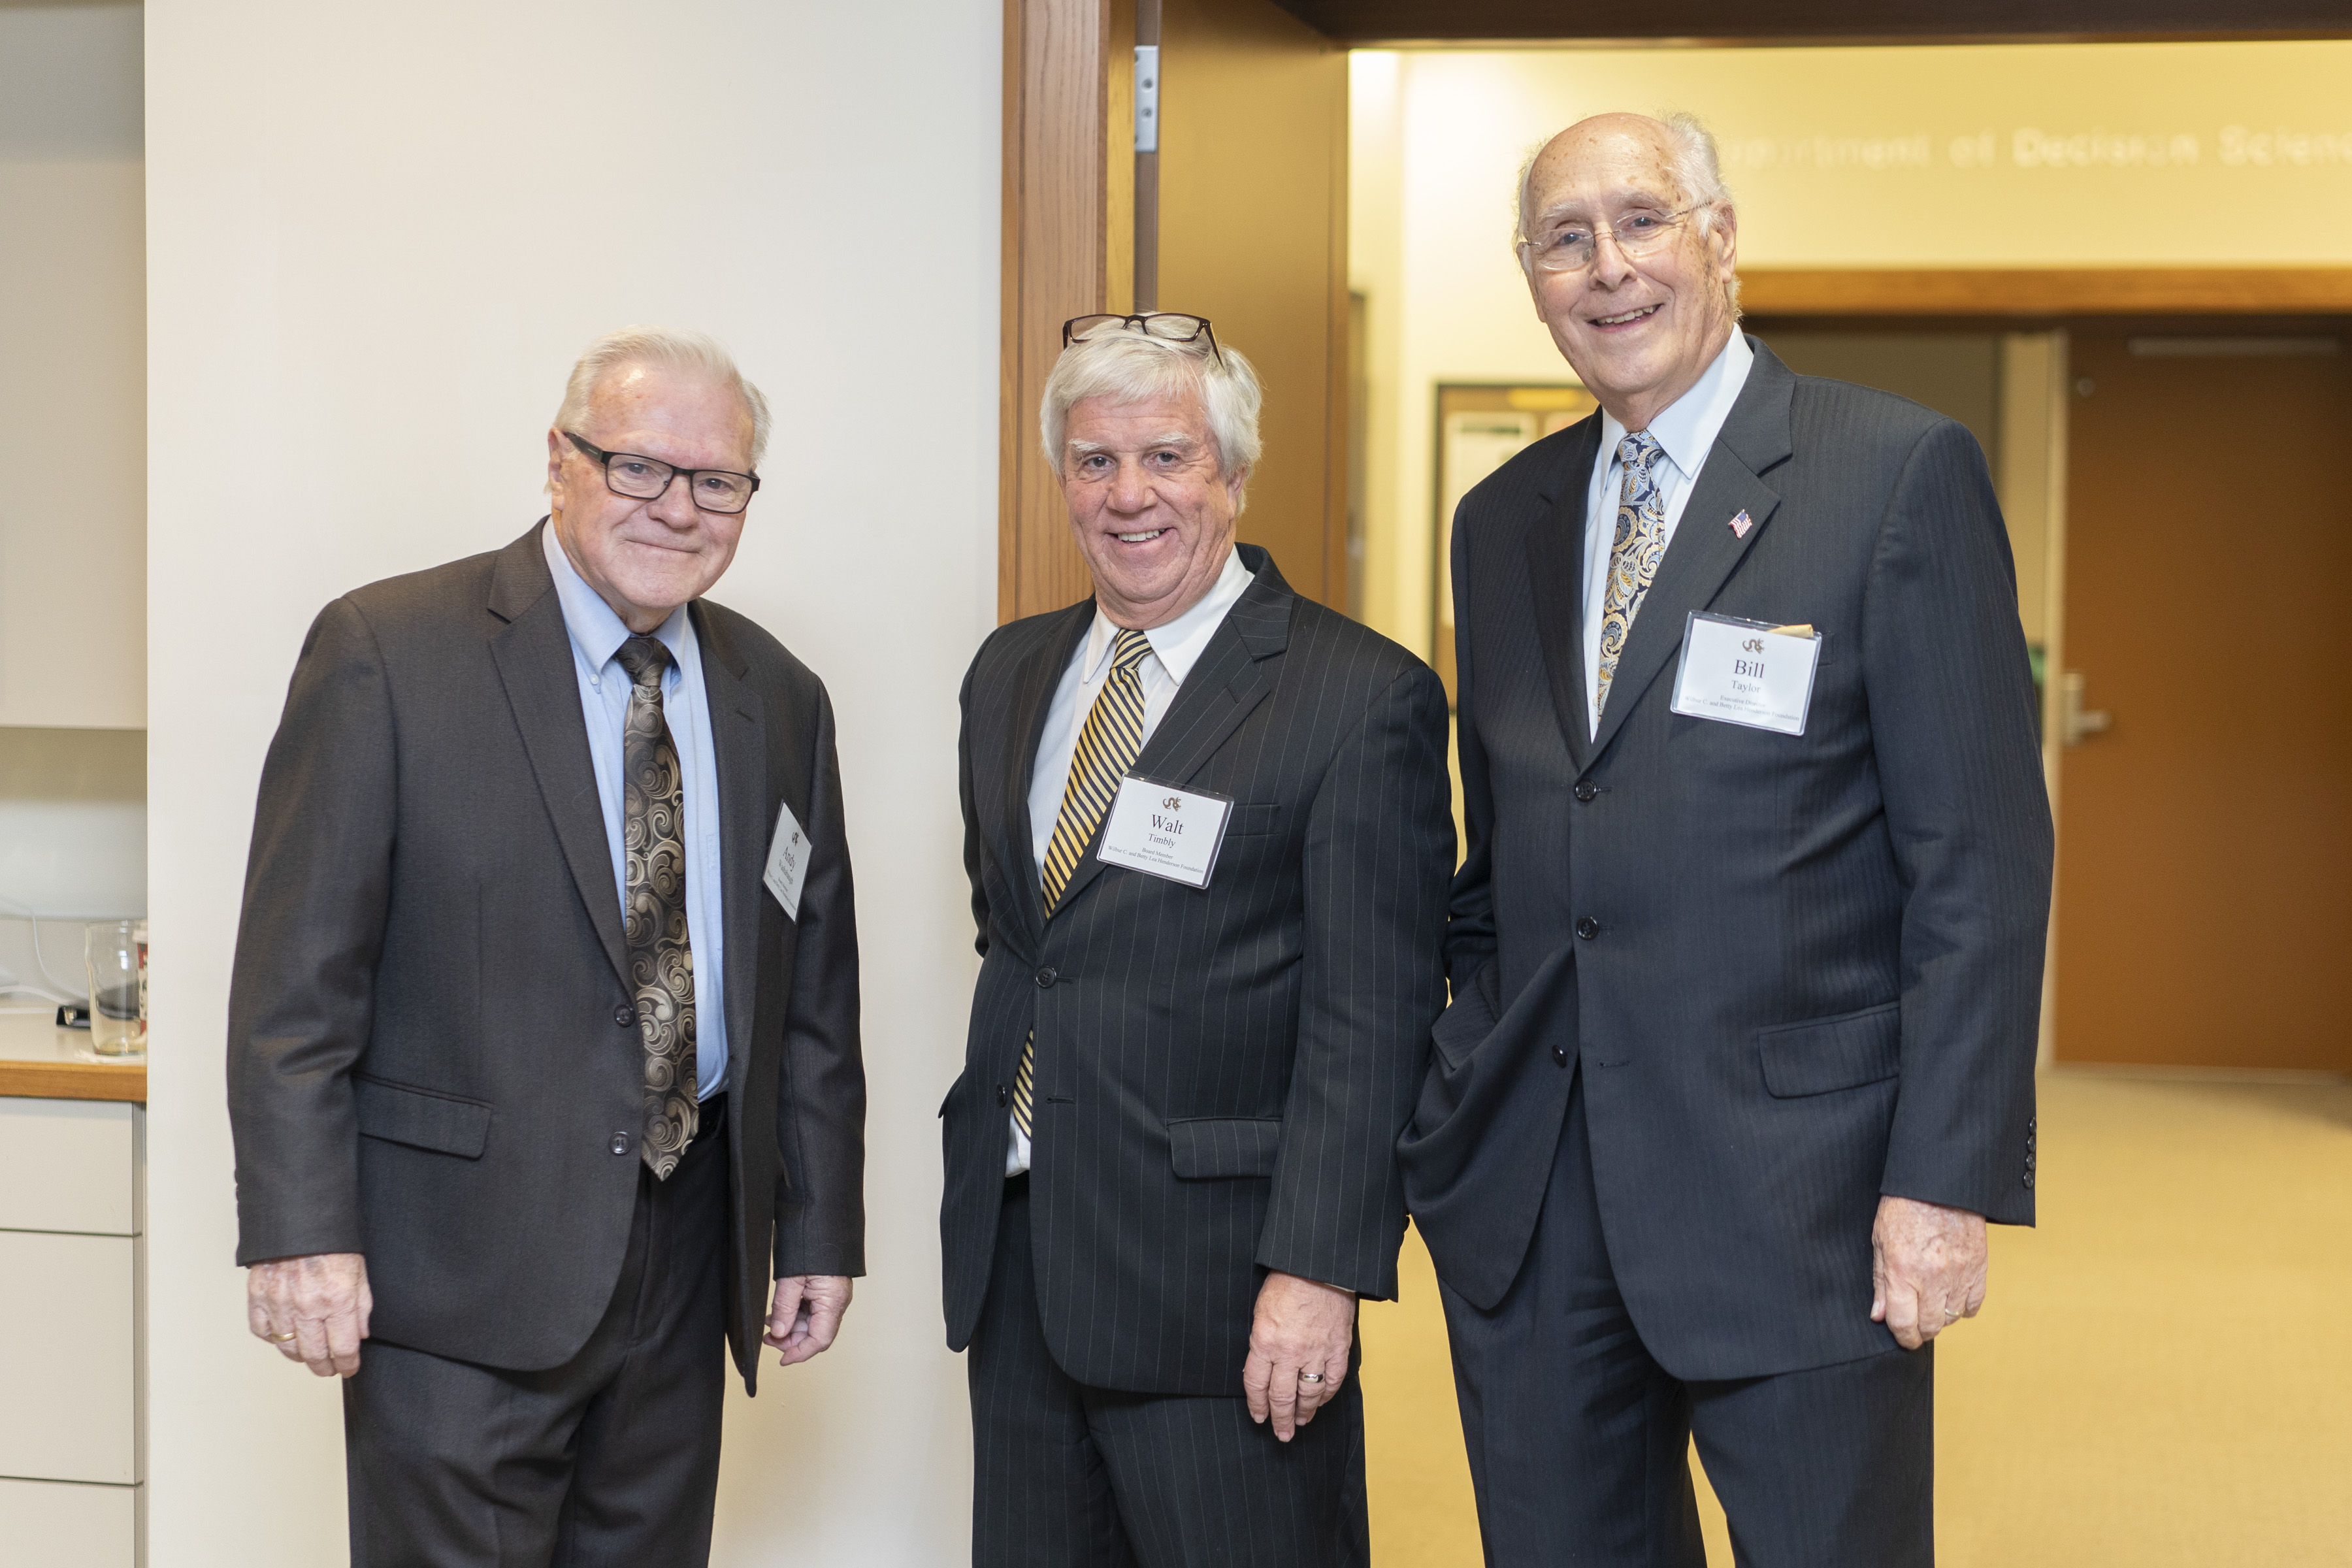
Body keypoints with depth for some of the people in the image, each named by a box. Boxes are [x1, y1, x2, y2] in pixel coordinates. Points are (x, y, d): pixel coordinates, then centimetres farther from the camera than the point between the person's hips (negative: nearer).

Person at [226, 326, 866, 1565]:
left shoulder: (780, 701, 10)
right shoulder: (387, 652, -6)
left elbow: (814, 992, 14)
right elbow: (298, 974, -10)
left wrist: (821, 1229, 12)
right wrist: (300, 1230, -16)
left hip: (684, 1261, 5)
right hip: (461, 1266, -5)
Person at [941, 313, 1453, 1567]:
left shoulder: (1363, 697, -9)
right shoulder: (1008, 675, 13)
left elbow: (1373, 1017, -13)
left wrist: (1320, 1270, -18)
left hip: (1219, 1277, -6)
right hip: (1014, 1261, 6)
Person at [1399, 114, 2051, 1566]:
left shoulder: (1903, 471, -4)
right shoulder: (1502, 519, 13)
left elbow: (1981, 856, -8)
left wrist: (1947, 1175, -14)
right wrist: (1466, 1116, 11)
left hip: (1789, 1189, -5)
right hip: (1528, 1204, 5)